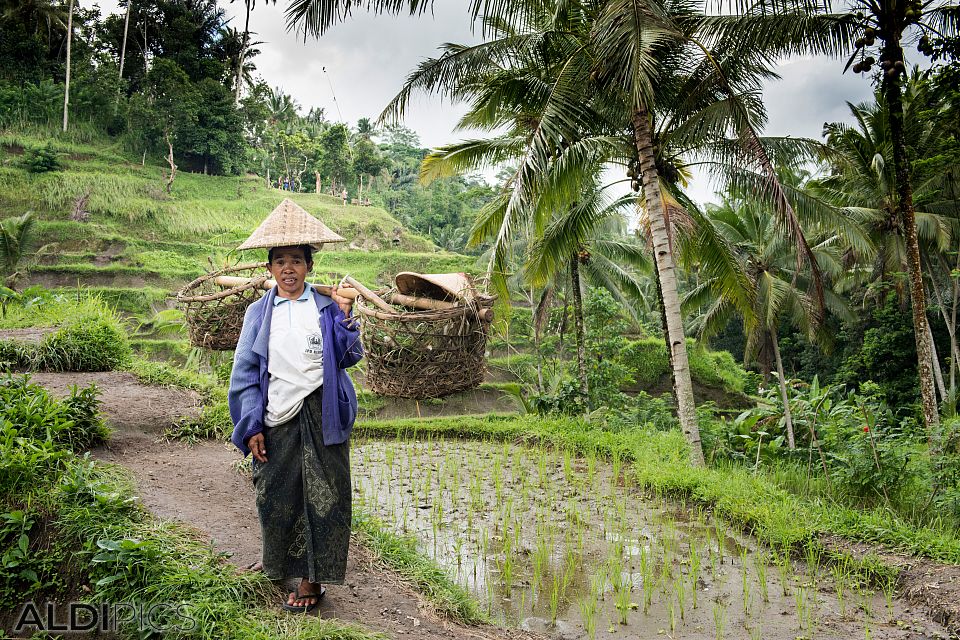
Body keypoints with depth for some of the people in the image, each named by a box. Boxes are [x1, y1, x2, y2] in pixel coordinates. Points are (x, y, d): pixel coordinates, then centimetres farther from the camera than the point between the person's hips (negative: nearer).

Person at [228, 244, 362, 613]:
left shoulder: (327, 307, 5)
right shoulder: (259, 312, 8)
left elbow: (349, 357, 1)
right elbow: (245, 372, 5)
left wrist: (344, 316, -12)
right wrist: (251, 426, -2)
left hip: (321, 413, -1)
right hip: (277, 417, 1)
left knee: (322, 493, 1)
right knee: (276, 495, 7)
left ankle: (312, 578, 12)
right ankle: (280, 562, 31)